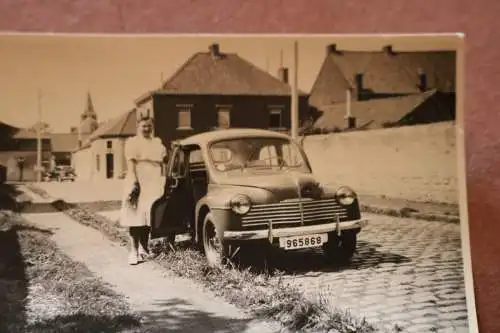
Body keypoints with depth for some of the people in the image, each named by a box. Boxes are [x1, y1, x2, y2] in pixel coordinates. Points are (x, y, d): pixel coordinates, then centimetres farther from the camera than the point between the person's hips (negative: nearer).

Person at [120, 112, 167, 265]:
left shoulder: (157, 142, 17)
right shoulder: (132, 142, 1)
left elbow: (162, 162, 19)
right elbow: (130, 163, -9)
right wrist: (134, 182, -20)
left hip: (153, 184, 5)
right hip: (137, 183, -5)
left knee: (148, 217, 6)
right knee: (136, 217, -9)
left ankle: (144, 247, 18)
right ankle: (134, 251, -10)